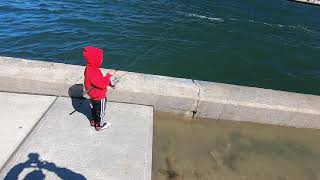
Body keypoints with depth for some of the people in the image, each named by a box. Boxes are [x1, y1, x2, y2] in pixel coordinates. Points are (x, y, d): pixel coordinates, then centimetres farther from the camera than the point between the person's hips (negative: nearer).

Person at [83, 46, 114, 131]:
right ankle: (100, 125, 32)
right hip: (99, 97, -9)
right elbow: (102, 84, -36)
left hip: (94, 95, 9)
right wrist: (108, 76, -21)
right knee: (100, 110, 13)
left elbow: (100, 79, 8)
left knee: (95, 108, 28)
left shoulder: (90, 68, -3)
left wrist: (110, 83, 2)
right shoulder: (93, 72, -35)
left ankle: (94, 121, 49)